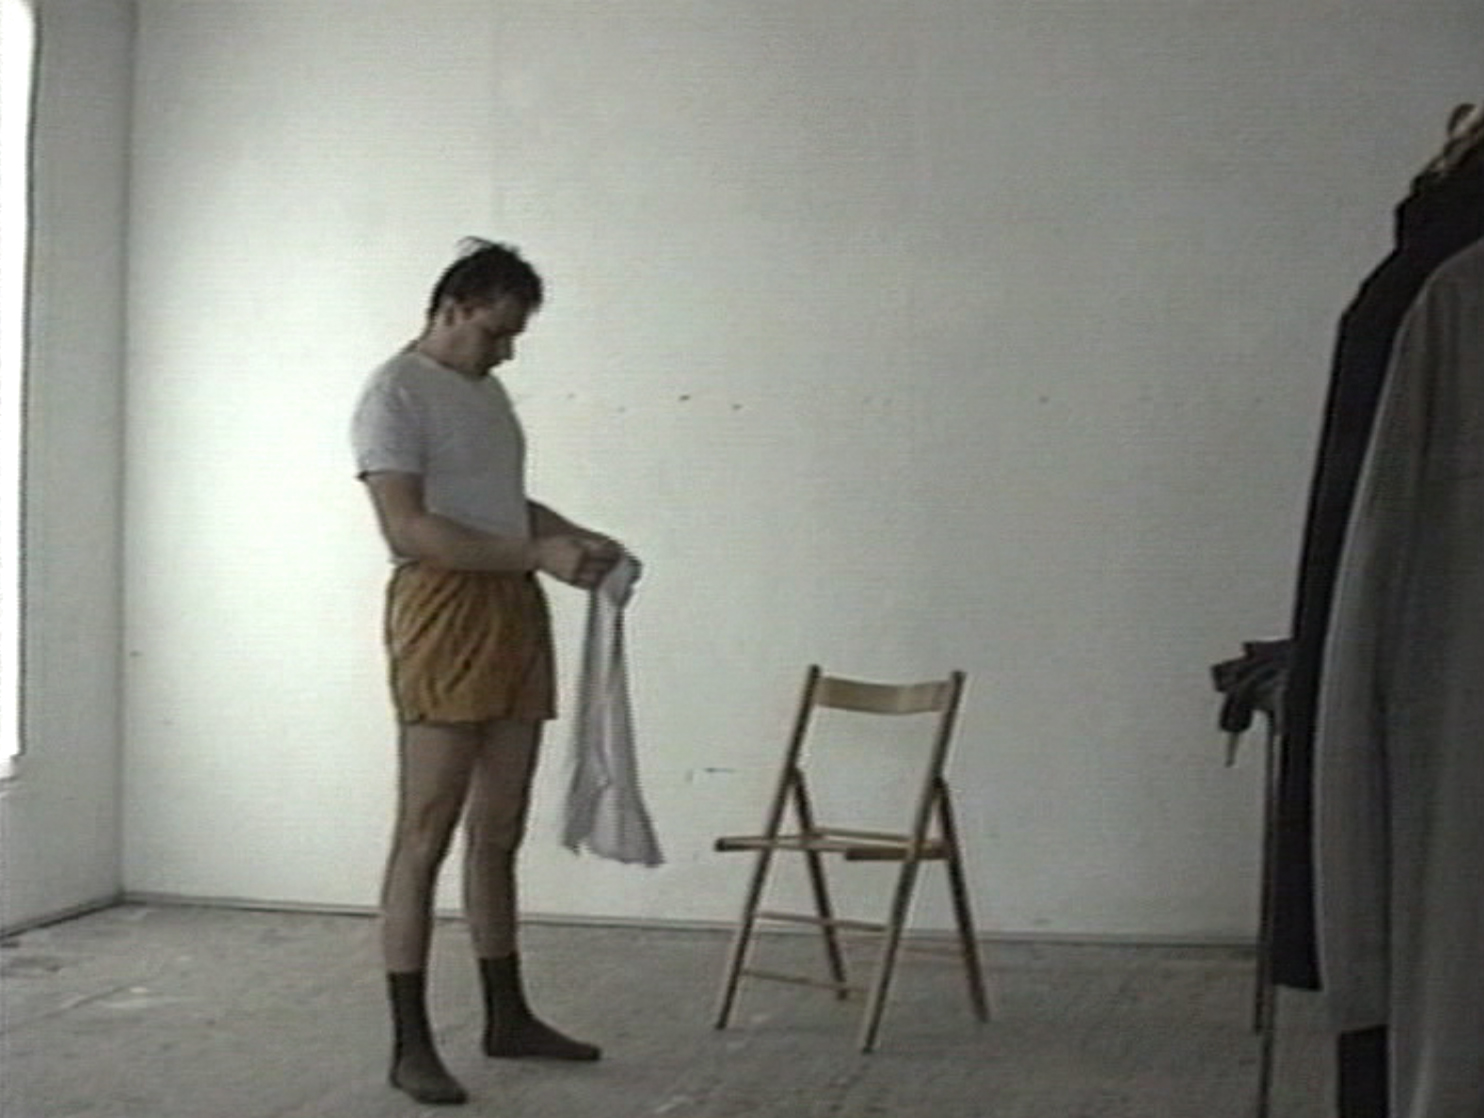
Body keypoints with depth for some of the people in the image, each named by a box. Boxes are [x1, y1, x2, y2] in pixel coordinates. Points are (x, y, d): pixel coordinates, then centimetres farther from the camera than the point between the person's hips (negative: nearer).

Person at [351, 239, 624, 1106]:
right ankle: (410, 1043, -5)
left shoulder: (489, 392, 18)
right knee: (426, 834, -8)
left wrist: (578, 537, 10)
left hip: (516, 613, 9)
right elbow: (408, 528, -20)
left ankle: (508, 1017, 20)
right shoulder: (395, 393, -10)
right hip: (442, 613, -9)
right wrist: (541, 554, -22)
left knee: (499, 833, 12)